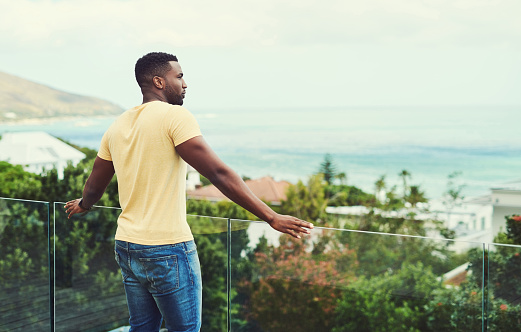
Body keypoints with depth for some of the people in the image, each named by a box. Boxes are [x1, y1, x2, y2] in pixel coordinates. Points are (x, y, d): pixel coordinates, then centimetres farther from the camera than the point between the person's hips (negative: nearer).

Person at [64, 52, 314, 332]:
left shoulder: (117, 126, 10)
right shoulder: (174, 116, -12)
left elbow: (93, 188, 20)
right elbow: (218, 174, -19)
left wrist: (83, 205, 44)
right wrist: (271, 217, -19)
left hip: (127, 246, 7)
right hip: (168, 250, -7)